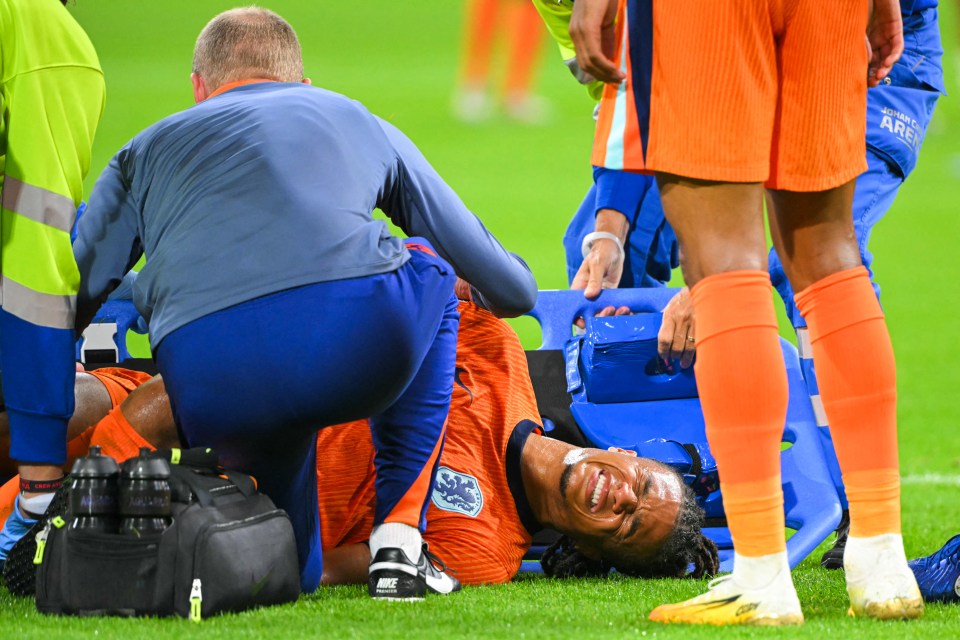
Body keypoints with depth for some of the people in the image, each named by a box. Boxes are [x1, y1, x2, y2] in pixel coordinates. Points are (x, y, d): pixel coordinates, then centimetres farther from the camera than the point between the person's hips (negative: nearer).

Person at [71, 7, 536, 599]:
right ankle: (398, 544, 22)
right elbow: (512, 290, 39)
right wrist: (516, 287, 64)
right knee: (425, 265, 36)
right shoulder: (358, 122, 33)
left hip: (209, 396, 2)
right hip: (358, 340, -2)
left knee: (292, 575, 31)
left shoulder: (146, 150, 32)